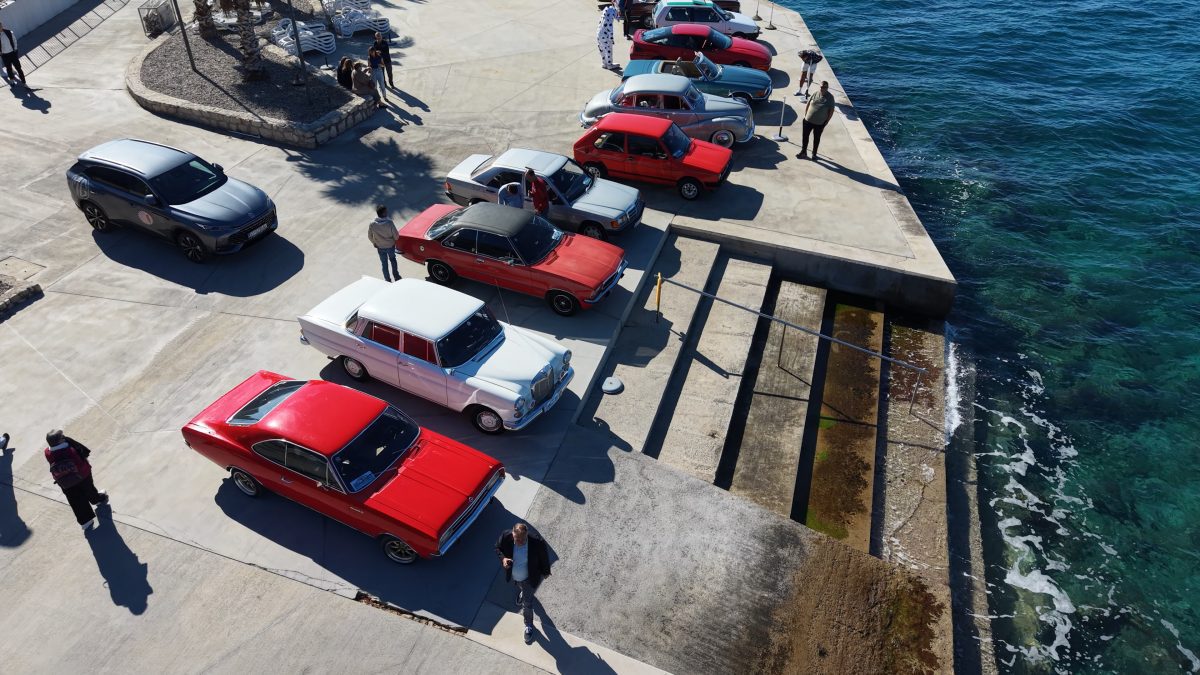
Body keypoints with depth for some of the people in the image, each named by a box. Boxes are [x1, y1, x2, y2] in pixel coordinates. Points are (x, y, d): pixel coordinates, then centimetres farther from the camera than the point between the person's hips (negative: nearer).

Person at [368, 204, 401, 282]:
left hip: (380, 247, 1)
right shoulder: (389, 222, -27)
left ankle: (388, 280, 33)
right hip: (390, 245, -1)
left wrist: (374, 243, 12)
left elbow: (369, 236, -8)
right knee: (393, 259, 27)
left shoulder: (372, 224, -21)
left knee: (384, 263, 20)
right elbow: (396, 235, -17)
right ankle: (396, 276, 36)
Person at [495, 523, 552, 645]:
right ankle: (522, 592, 73)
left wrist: (545, 572, 0)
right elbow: (497, 548, -10)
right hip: (512, 575, 3)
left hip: (528, 578, -3)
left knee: (527, 603, 13)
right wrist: (502, 558, -30)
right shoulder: (505, 536, -33)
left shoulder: (537, 542, -38)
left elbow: (544, 557, -17)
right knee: (518, 587, 36)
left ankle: (528, 626, 41)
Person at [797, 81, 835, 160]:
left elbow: (831, 111, -7)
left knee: (816, 139, 13)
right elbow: (807, 105, 5)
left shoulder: (830, 97, -10)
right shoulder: (815, 94, -4)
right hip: (808, 120, 2)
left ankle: (814, 154, 29)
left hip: (820, 123, -2)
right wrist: (805, 115, 1)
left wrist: (826, 122, -9)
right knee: (804, 136, 10)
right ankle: (803, 152, 27)